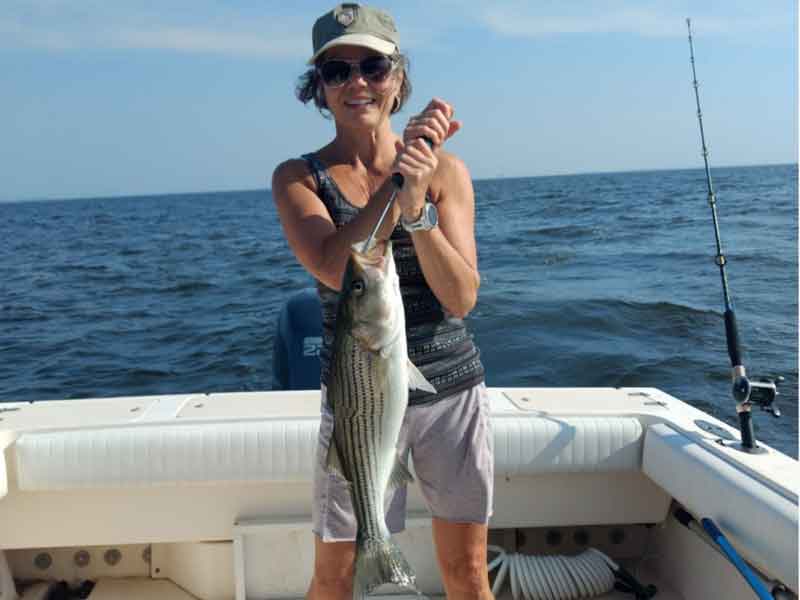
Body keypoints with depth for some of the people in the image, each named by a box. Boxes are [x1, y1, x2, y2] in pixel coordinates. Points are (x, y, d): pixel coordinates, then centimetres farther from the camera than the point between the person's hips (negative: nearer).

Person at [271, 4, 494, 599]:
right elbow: (336, 269, -21)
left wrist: (417, 207, -23)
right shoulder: (298, 177, -3)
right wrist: (399, 176, -21)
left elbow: (462, 299, -9)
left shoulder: (446, 169, -2)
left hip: (452, 390, 1)